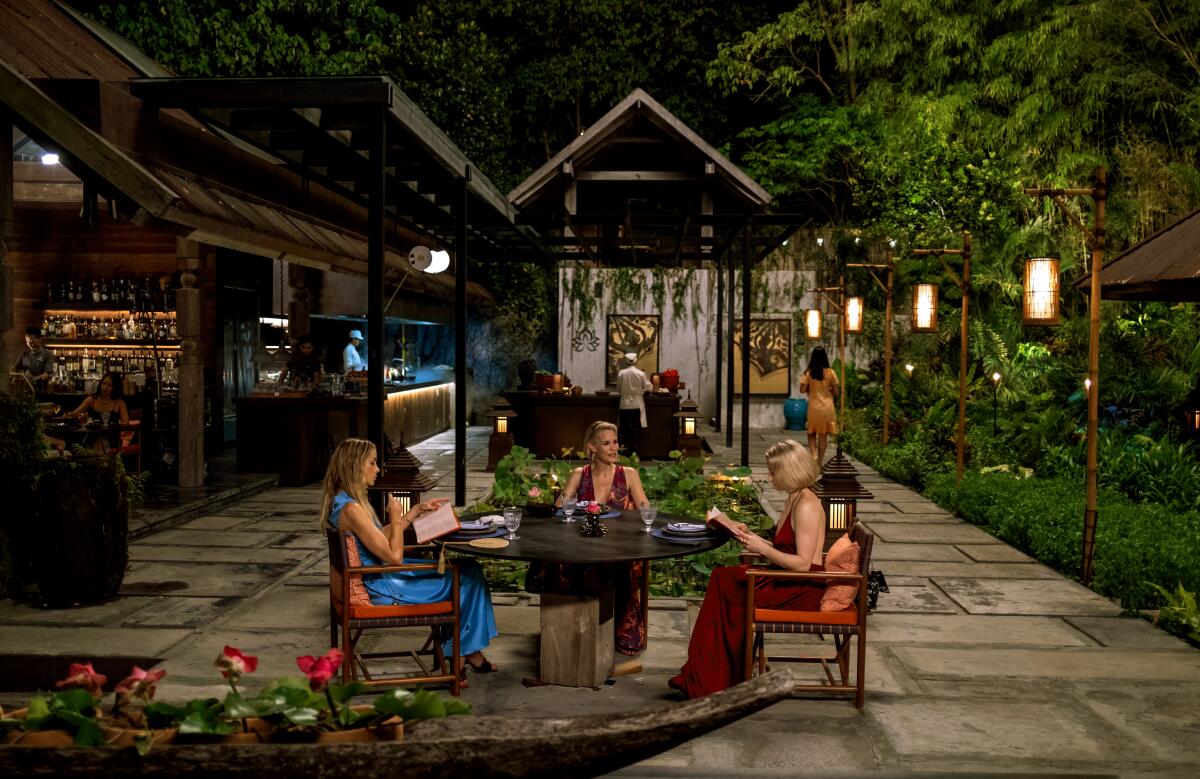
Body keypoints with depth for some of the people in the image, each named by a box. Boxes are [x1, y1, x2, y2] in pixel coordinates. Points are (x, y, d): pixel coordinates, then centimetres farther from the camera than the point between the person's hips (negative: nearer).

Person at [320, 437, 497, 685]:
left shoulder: (346, 501, 7)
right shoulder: (350, 509, -25)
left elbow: (382, 537, 17)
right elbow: (394, 556, -23)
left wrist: (416, 510, 13)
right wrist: (395, 516, -11)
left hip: (383, 573, 10)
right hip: (382, 587, -10)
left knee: (468, 569, 5)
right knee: (464, 581, -2)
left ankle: (469, 651, 10)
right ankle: (460, 654, 16)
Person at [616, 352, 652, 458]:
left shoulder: (621, 373, -5)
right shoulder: (641, 373, -8)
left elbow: (618, 389, 4)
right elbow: (648, 387, -1)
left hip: (624, 405, 1)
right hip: (637, 405, -1)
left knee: (624, 430, 7)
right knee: (636, 430, 3)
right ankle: (634, 452, 1)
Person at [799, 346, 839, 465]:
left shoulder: (809, 373, -6)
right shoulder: (830, 372, -5)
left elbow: (802, 389, -7)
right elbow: (835, 391, -1)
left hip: (813, 407, 0)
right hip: (827, 407, 0)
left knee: (812, 433, 14)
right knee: (823, 435, 7)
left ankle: (814, 455, -10)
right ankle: (819, 463, 10)